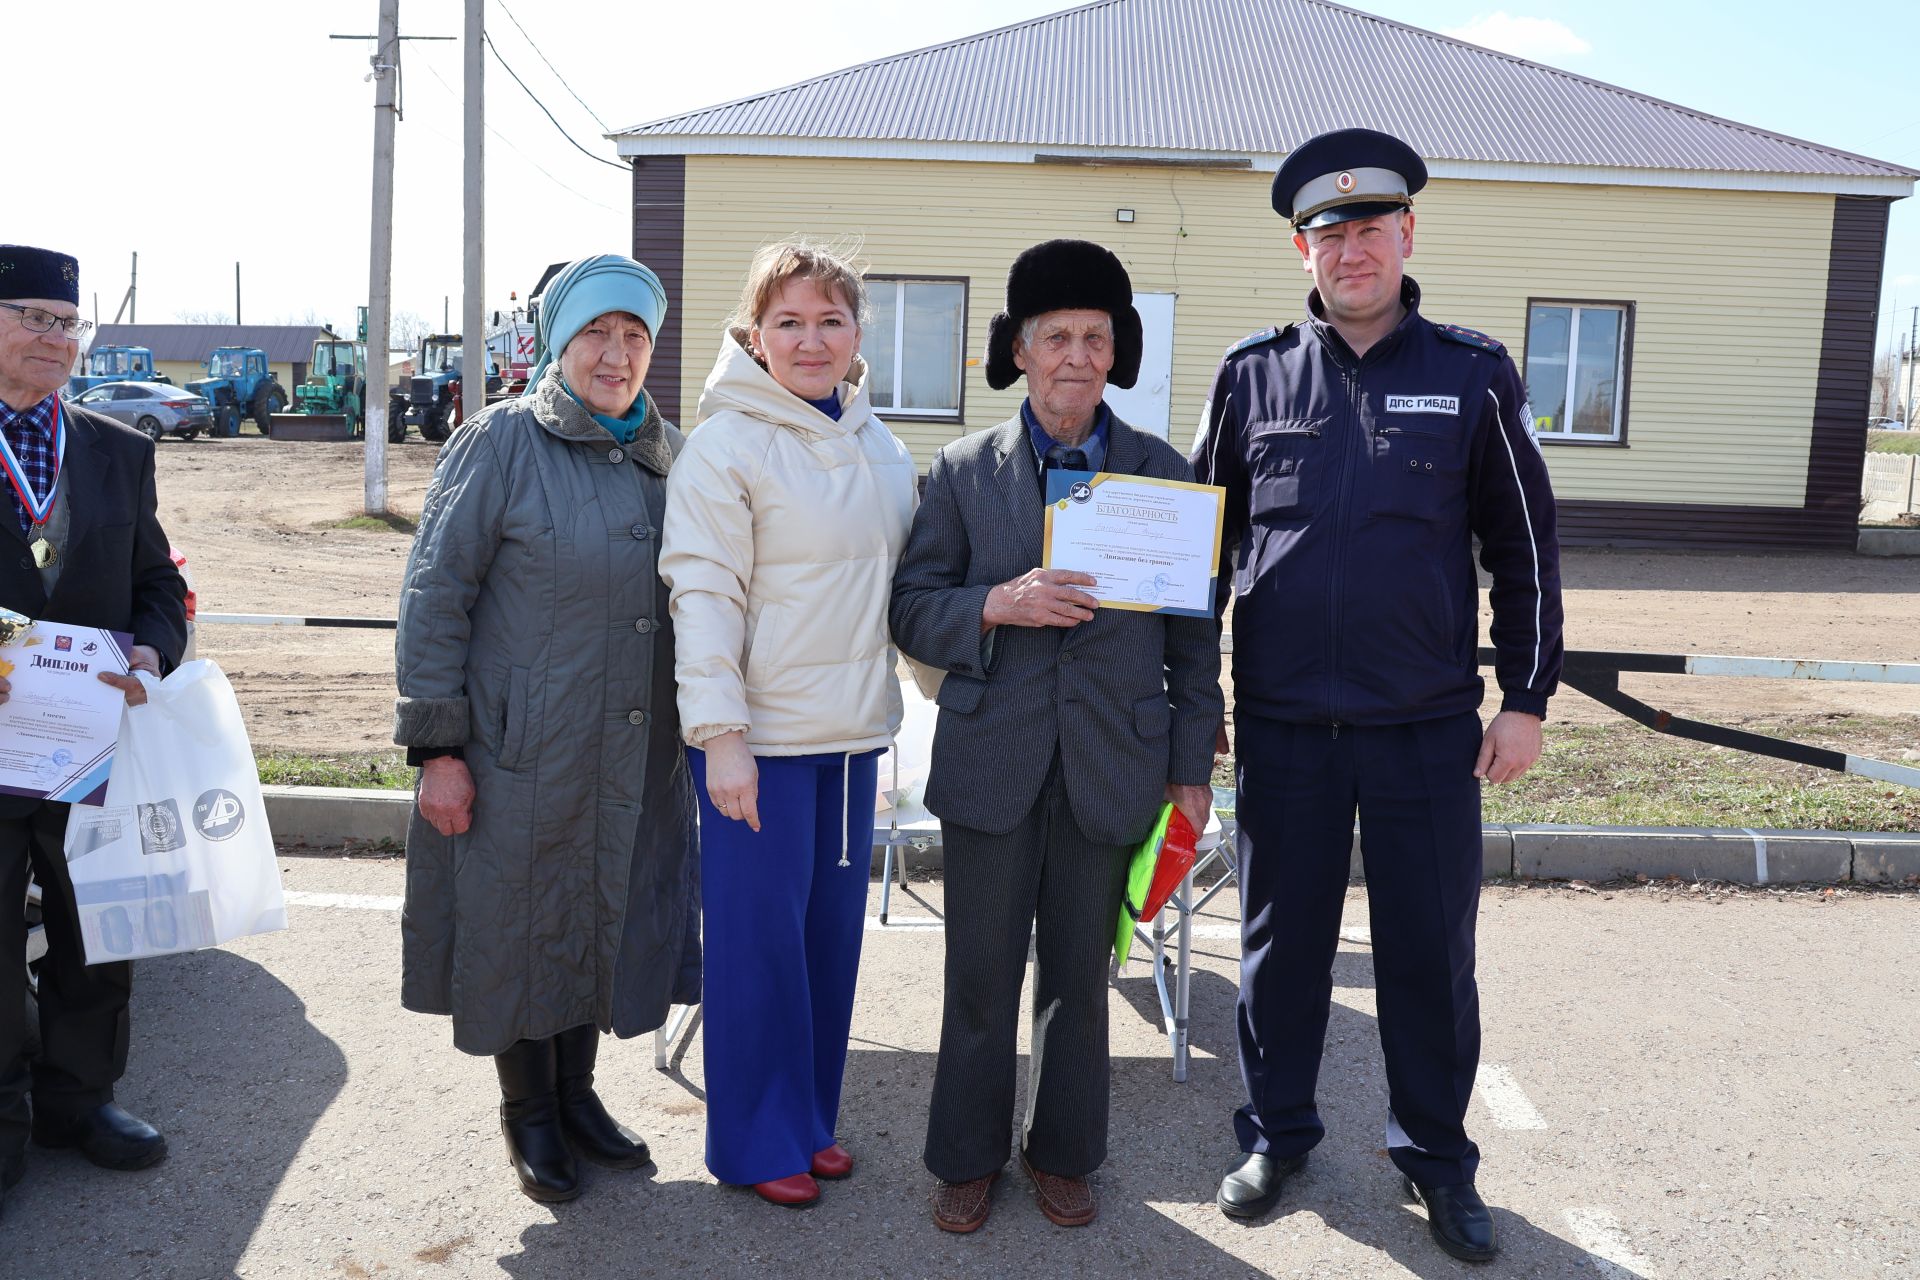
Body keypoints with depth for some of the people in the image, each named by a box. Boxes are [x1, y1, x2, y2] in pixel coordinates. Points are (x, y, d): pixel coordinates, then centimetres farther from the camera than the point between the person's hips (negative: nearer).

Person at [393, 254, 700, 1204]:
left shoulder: (667, 452, 7)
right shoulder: (500, 443, -9)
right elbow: (433, 598, -10)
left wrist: (702, 723, 13)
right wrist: (436, 744, -13)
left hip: (633, 756, 5)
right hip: (522, 753, -5)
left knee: (606, 922, 16)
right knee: (522, 929, 9)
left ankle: (577, 1094, 37)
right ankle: (525, 1110, 31)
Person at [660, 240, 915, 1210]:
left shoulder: (879, 445, 10)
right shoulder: (727, 442, -10)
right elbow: (702, 592, -13)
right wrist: (721, 732, -18)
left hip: (853, 730, 6)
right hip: (761, 737, -6)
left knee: (833, 930, 14)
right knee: (760, 937, 3)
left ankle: (811, 1119, 31)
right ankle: (757, 1143, 20)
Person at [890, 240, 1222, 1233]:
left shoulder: (1164, 475, 4)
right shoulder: (963, 471, 3)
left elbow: (1192, 636, 5)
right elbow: (911, 612, 1)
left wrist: (1192, 769, 3)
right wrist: (999, 606, -18)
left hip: (1110, 767, 1)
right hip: (991, 763, 0)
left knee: (1079, 977, 13)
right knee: (981, 975, 9)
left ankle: (1063, 1152, 33)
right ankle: (968, 1158, 28)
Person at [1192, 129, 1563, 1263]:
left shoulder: (1472, 374, 1)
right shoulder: (1254, 374, 3)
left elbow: (1525, 549, 5)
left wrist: (1528, 700, 1)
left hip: (1429, 729, 0)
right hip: (1285, 728, 1)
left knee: (1432, 953, 9)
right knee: (1283, 943, 12)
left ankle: (1437, 1155, 29)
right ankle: (1277, 1135, 31)